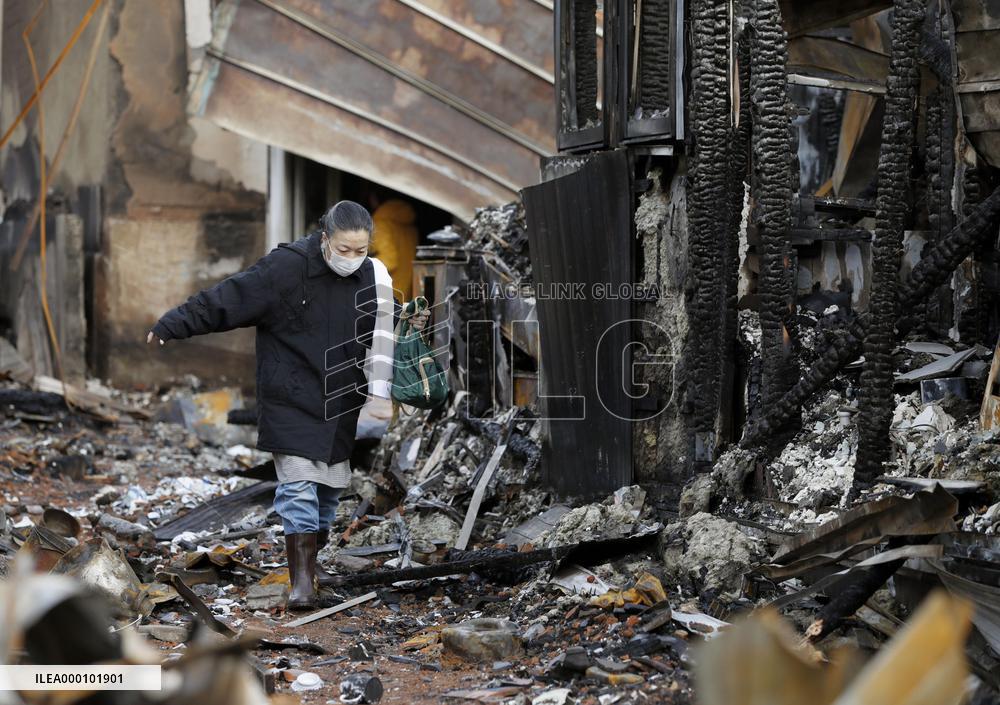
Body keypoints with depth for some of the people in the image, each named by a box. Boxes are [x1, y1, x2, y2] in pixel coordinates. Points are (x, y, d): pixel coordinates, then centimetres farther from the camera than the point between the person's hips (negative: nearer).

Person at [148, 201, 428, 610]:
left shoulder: (369, 277, 0)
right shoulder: (286, 267, -17)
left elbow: (379, 325, 19)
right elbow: (225, 300, -15)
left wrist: (408, 326, 0)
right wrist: (172, 325, -16)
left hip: (340, 403, 6)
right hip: (291, 401, -5)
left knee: (331, 486, 13)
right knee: (298, 484, -10)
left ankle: (313, 560, 31)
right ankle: (300, 579, -8)